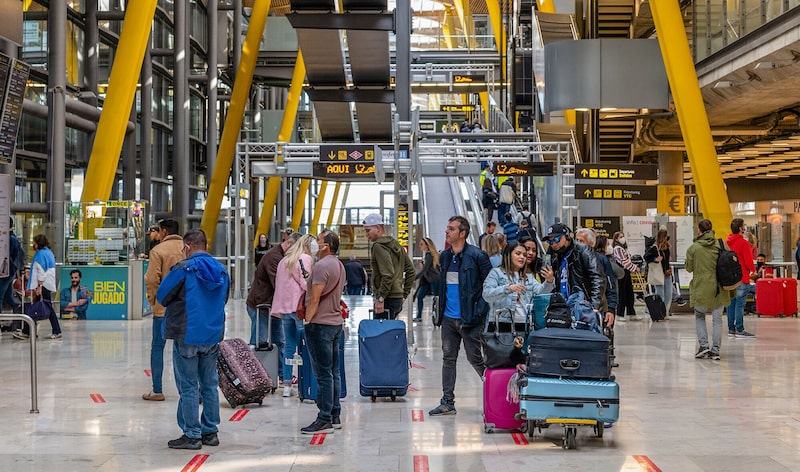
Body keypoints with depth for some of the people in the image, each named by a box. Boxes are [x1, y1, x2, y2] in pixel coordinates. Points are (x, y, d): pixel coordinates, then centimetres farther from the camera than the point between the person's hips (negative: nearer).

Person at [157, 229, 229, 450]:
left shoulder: (182, 269, -12)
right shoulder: (221, 271, 7)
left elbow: (161, 296, -6)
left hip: (187, 336, -6)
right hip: (213, 336, 6)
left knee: (188, 387, 0)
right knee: (210, 385, 13)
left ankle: (192, 435, 3)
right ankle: (210, 432, 18)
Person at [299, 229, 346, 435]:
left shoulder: (322, 266, -16)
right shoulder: (339, 265, 14)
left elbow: (314, 299, -19)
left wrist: (307, 321, -13)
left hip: (320, 324, -10)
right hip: (336, 322, 10)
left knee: (324, 374, -8)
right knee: (333, 372, 13)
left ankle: (324, 420, -7)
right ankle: (335, 416, 17)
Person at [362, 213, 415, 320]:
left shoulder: (379, 247, -12)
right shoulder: (396, 245, 17)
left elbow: (388, 274, -23)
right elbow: (411, 271, 18)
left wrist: (380, 298, -19)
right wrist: (404, 293, 18)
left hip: (387, 300, -9)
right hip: (398, 299, 9)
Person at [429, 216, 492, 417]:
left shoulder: (476, 256, -10)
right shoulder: (444, 256, 10)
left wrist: (480, 311, -13)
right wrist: (441, 308, 14)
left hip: (469, 318, -7)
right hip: (448, 318, 7)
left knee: (475, 359, -1)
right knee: (448, 359, 9)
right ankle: (447, 402, 15)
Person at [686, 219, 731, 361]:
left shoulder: (693, 248, -7)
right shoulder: (722, 245, -2)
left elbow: (689, 268, 1)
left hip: (701, 288, -2)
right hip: (719, 288, 2)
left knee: (699, 316, 17)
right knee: (717, 319, 10)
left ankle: (704, 345, 3)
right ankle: (715, 350, 8)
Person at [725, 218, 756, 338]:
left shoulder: (727, 242, 8)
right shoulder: (743, 243, -13)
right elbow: (748, 261, -11)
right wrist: (753, 271, 6)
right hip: (742, 278, -7)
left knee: (731, 303, 11)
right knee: (740, 304, -5)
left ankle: (731, 329, 14)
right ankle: (739, 330, -5)